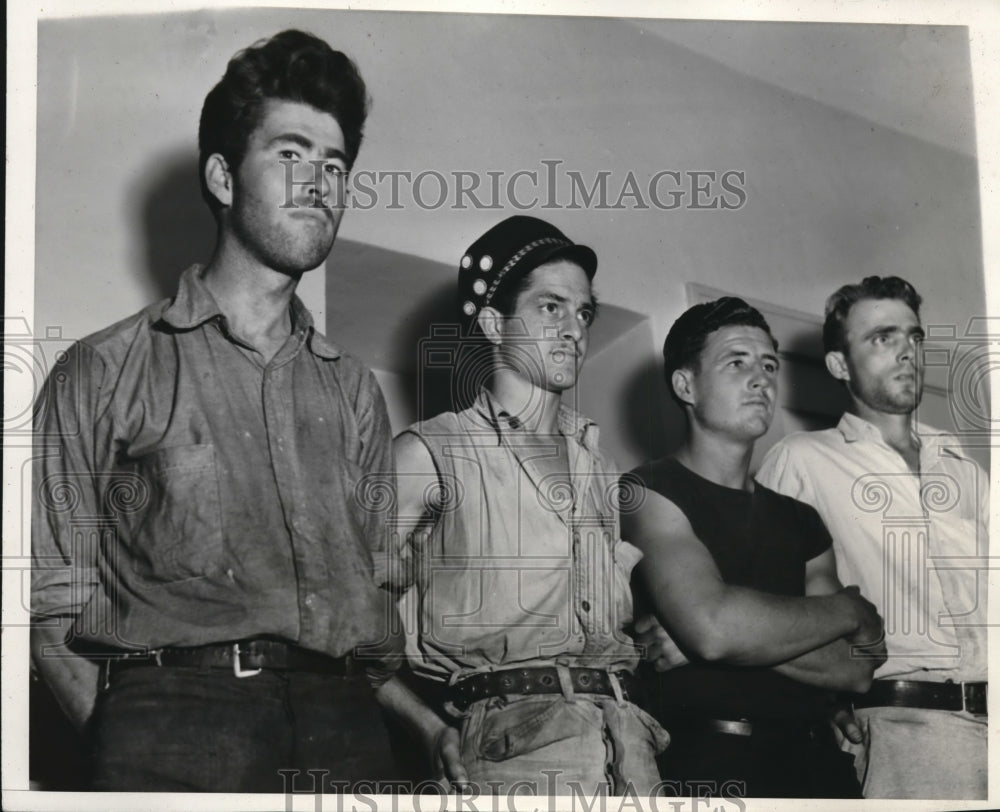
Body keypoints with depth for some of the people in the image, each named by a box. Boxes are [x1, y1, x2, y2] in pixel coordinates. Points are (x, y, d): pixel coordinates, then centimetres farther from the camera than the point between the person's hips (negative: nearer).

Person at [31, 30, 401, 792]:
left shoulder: (355, 390, 18)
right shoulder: (106, 372, 7)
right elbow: (53, 606, 4)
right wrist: (130, 737, -8)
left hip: (347, 732, 4)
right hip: (173, 722, -3)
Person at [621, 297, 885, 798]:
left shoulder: (799, 518, 15)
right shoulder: (649, 493, -4)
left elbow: (858, 671, 3)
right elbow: (714, 625, -21)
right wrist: (850, 609, -4)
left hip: (814, 760, 5)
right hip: (708, 766, -4)